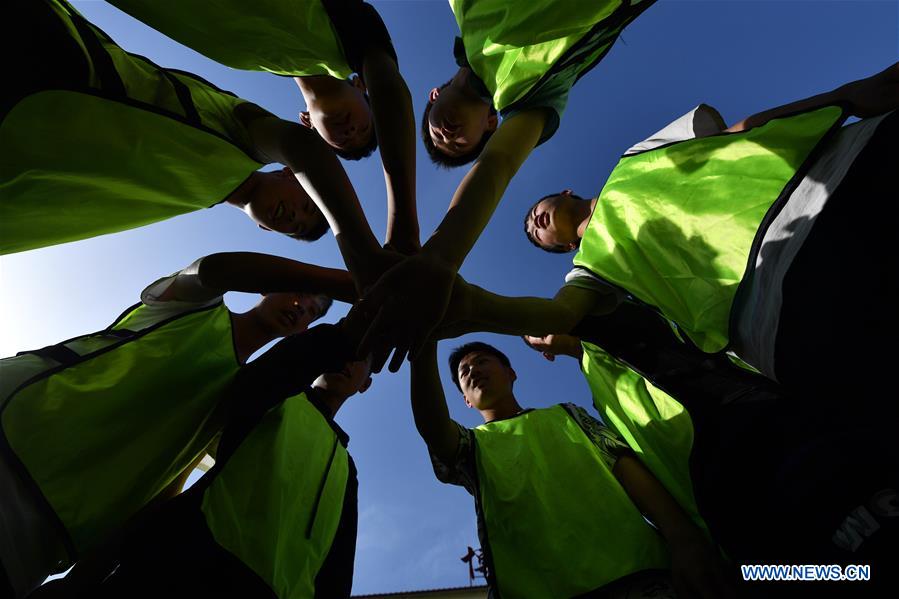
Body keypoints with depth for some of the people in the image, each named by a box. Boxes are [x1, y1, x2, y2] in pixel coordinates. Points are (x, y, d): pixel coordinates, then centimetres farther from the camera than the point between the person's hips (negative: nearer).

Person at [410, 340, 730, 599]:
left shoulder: (566, 414, 22)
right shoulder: (472, 446, 17)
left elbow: (624, 464, 7)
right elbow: (430, 425, -6)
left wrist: (683, 536, -12)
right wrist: (424, 348, -21)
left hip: (637, 571, 2)